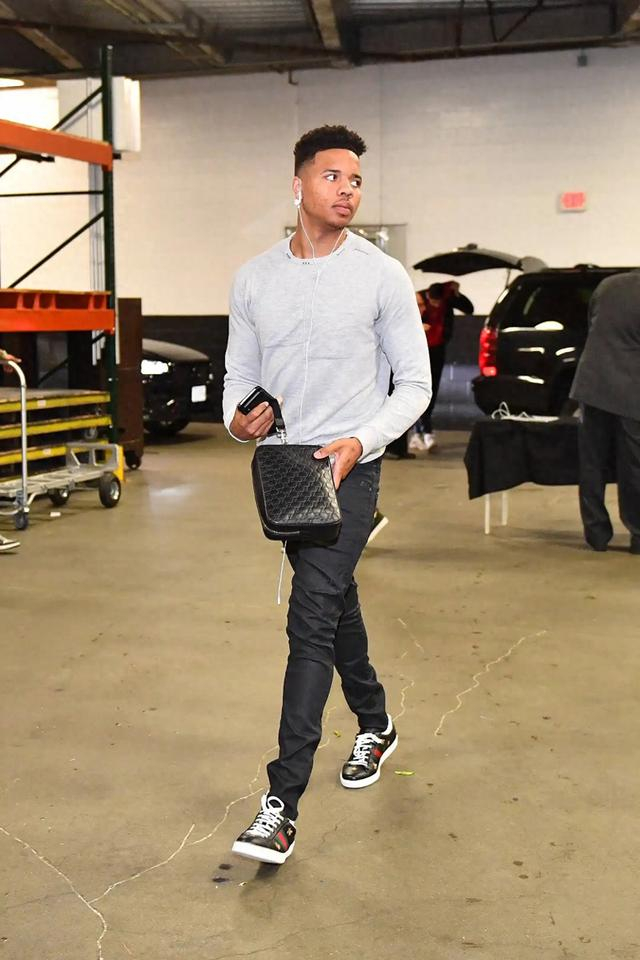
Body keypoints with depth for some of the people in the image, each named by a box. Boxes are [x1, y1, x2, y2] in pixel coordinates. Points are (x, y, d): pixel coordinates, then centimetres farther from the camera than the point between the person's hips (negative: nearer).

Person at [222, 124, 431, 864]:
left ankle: (281, 806, -10)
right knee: (336, 603, 19)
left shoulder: (381, 276, -5)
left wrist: (359, 441, -18)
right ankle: (375, 726, 41)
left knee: (311, 622, -13)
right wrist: (236, 417, -12)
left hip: (349, 469, -5)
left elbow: (415, 383, -3)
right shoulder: (254, 278, 6)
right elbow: (239, 372, 12)